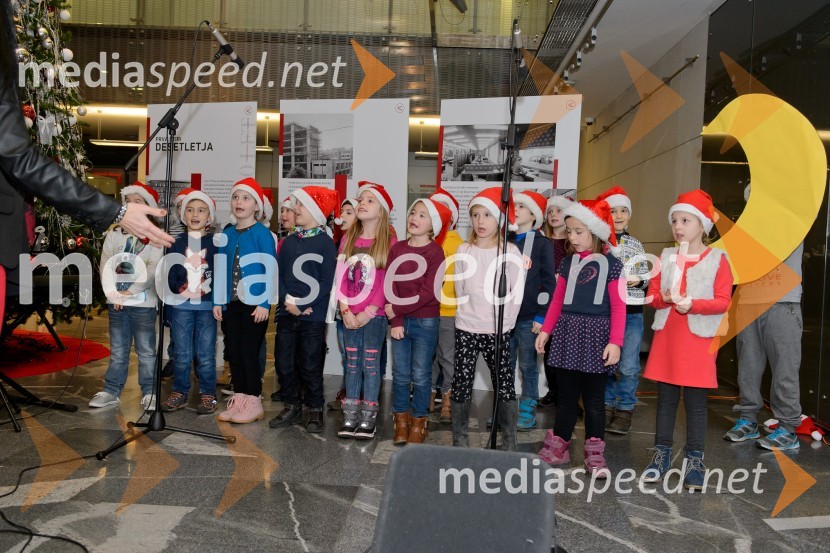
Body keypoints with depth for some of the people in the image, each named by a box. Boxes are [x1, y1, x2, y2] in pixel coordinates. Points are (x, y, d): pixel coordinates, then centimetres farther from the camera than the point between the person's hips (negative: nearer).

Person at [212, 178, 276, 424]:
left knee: (248, 352, -2)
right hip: (231, 302, 6)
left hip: (254, 303, -6)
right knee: (233, 352, 9)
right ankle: (238, 399, 21)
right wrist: (218, 301, 9)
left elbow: (270, 269, -10)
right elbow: (221, 268, 13)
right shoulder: (227, 233, 10)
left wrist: (264, 303, -15)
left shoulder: (262, 233, -7)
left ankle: (253, 402, 10)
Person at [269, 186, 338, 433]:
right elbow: (279, 274, 7)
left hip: (312, 315, -5)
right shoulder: (289, 241, 10)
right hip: (286, 313, 5)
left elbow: (326, 281, -12)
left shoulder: (325, 242, -6)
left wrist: (302, 304, -17)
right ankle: (291, 406, 26)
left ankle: (315, 410, 19)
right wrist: (287, 300, -10)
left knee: (310, 365, 3)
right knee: (284, 362, 10)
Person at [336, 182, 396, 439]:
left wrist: (368, 312, -14)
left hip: (374, 315, -4)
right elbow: (340, 277, 4)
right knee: (352, 363, 8)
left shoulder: (389, 243, -4)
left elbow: (388, 282, -9)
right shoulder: (348, 240, 9)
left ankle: (368, 417, 11)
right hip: (350, 316, 4)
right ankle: (350, 416, 15)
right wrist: (345, 311, -6)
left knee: (371, 363, 2)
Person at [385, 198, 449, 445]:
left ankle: (418, 423, 22)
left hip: (425, 323, -3)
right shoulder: (397, 249, 4)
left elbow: (427, 293, -14)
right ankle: (401, 421, 25)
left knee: (421, 375, 7)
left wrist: (395, 309, -12)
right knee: (400, 374, 10)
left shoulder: (435, 252, -8)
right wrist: (396, 320, -10)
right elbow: (390, 286, -1)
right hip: (400, 321, 3)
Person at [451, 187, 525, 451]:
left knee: (505, 386, 1)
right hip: (466, 328, 2)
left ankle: (509, 441, 16)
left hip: (498, 331, -1)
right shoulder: (464, 251, 2)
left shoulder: (511, 252, -5)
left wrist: (506, 322, -4)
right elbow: (460, 290, 8)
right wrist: (471, 314, 5)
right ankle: (460, 438, 20)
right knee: (462, 384, 5)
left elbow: (517, 293, -4)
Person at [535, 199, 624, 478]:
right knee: (565, 394, 12)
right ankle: (558, 446, 22)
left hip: (595, 334, -4)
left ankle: (595, 452, 17)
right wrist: (546, 330, 7)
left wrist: (615, 341, -13)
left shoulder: (611, 264, -5)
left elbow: (618, 306, -7)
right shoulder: (568, 262, 9)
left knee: (594, 397, 6)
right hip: (567, 332, 4)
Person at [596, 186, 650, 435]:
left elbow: (645, 276, 15)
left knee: (628, 366, 0)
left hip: (632, 313, 1)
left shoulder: (636, 245, 11)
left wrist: (638, 280, -6)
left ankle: (625, 409, 16)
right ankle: (607, 405, 23)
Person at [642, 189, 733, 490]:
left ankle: (694, 460, 14)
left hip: (699, 337, -3)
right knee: (665, 398, 10)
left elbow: (723, 301, -7)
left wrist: (692, 304, -22)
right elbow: (652, 294, 8)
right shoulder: (666, 256, 8)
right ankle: (661, 454, 20)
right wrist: (665, 297, -13)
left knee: (695, 400, 3)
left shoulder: (717, 259, -2)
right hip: (666, 334, 3)